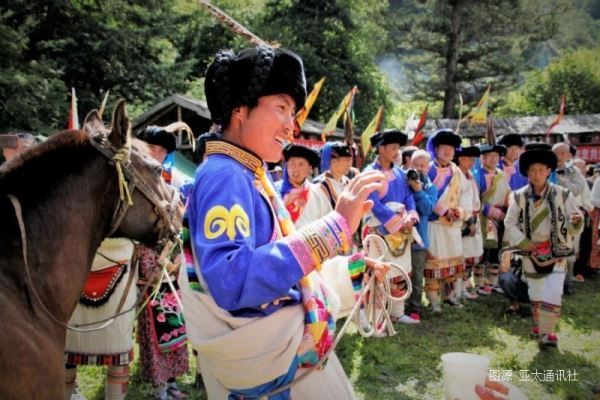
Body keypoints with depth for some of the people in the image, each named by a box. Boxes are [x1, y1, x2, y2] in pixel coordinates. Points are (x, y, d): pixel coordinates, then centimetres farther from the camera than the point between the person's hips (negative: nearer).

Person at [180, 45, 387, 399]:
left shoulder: (247, 177, 9)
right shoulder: (224, 176, -21)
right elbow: (231, 281, -35)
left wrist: (352, 268, 17)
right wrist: (335, 226, -36)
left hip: (283, 350, 9)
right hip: (263, 363, -9)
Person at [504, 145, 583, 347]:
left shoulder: (562, 195, -8)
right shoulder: (519, 197, -5)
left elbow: (574, 227, -4)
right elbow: (510, 224, 1)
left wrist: (576, 221, -27)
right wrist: (524, 243, -9)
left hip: (556, 252, -2)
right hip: (531, 253, 2)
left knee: (552, 293, -7)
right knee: (535, 292, 15)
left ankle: (547, 332, 3)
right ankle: (539, 324, 35)